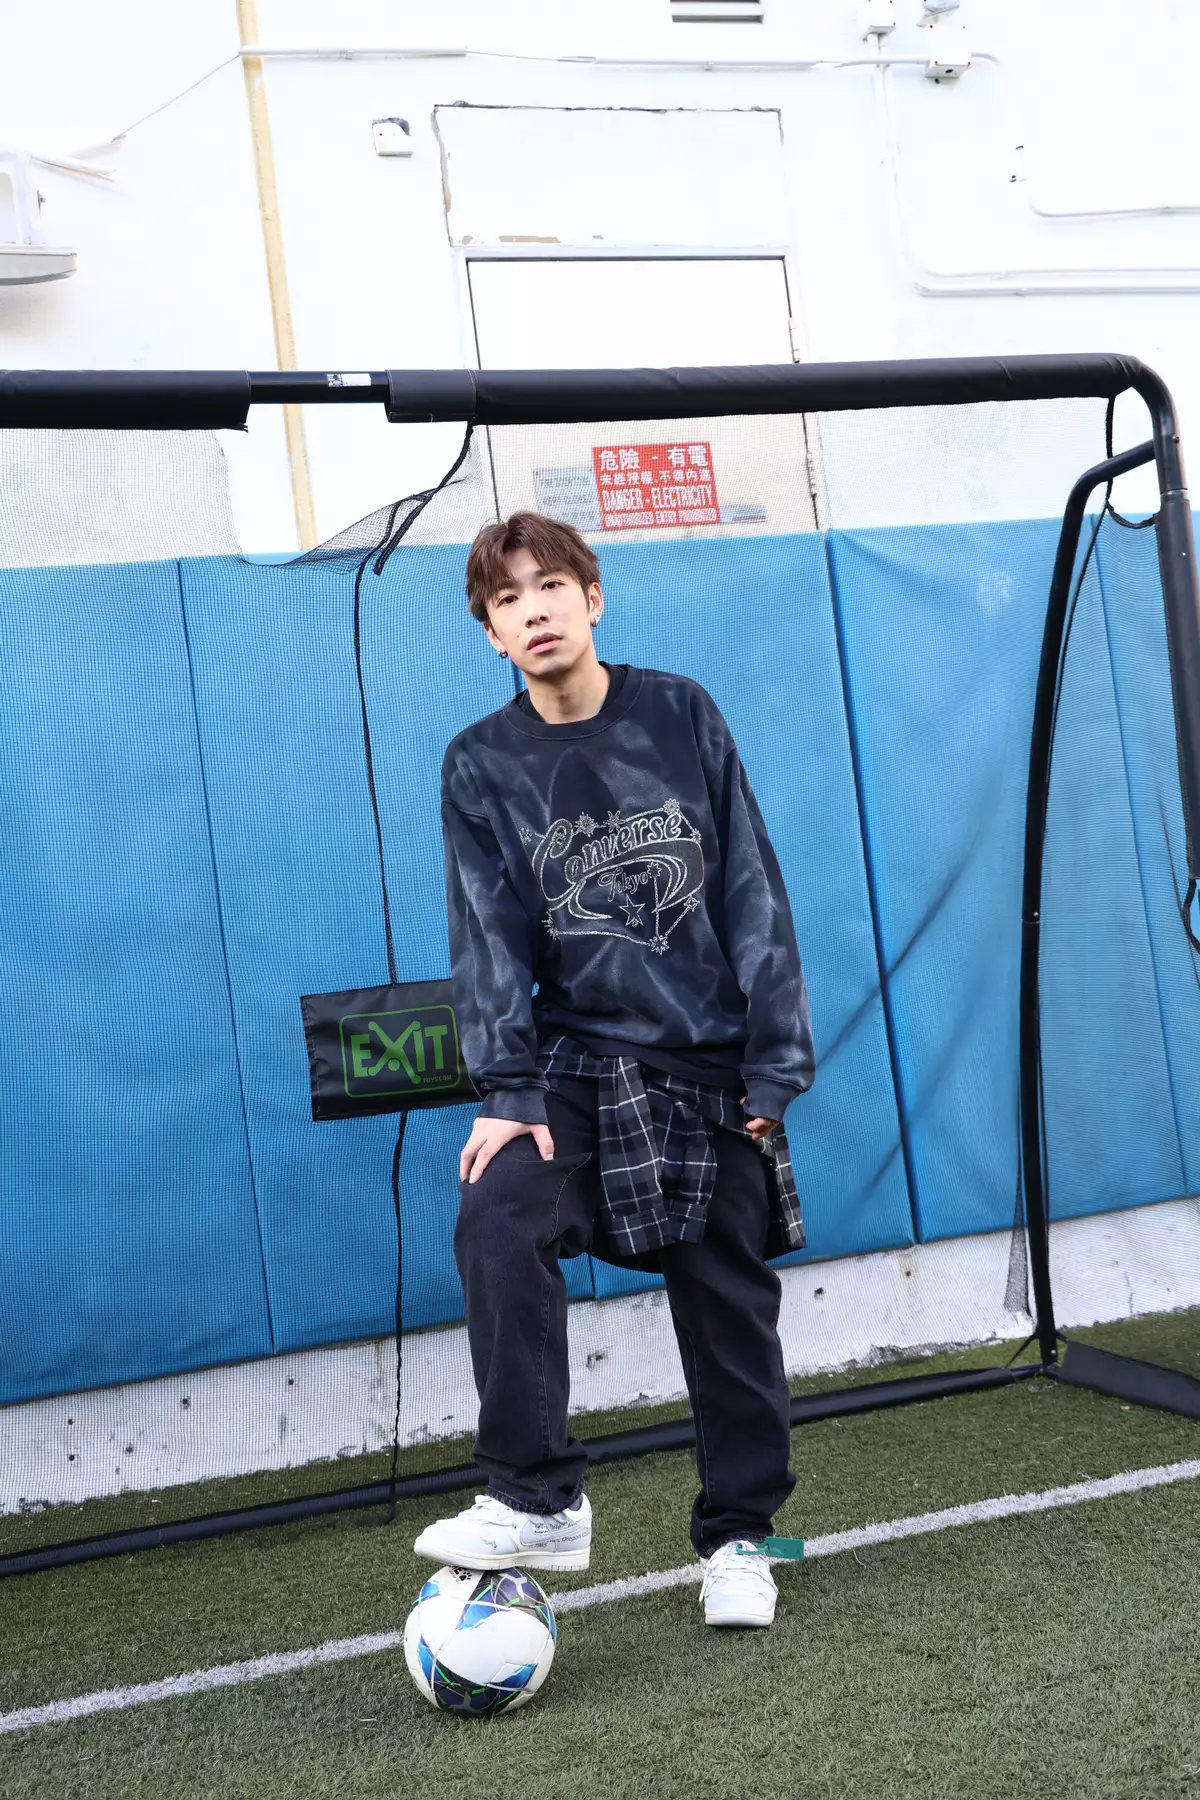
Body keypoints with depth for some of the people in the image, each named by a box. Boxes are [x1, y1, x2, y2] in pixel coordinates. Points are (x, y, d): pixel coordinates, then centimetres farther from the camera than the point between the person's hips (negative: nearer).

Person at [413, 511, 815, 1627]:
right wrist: (507, 1092, -15)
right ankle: (538, 1502, -17)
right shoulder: (481, 767, 1)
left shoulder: (679, 713, 0)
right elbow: (489, 938, -3)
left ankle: (737, 1534, 24)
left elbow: (752, 893, 0)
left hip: (715, 1063, 0)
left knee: (728, 1302, 5)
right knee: (496, 1219, -26)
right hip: (581, 1058, 0)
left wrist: (774, 1059, -4)